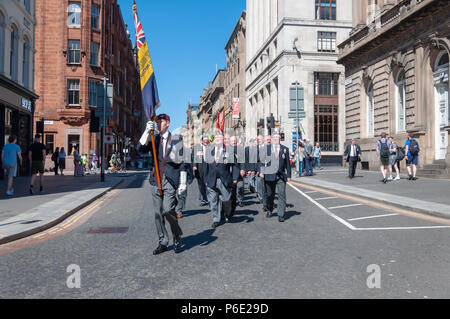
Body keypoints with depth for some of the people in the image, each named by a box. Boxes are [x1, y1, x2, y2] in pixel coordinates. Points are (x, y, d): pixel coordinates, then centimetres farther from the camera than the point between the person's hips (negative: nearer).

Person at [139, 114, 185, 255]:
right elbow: (142, 148, -4)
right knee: (158, 213, 7)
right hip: (156, 180, 4)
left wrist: (183, 182, -1)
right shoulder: (154, 139, 14)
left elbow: (182, 162, 4)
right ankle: (163, 243, 19)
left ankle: (177, 237, 10)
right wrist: (147, 131, -14)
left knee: (168, 210, -15)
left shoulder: (176, 139, 5)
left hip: (170, 180, -4)